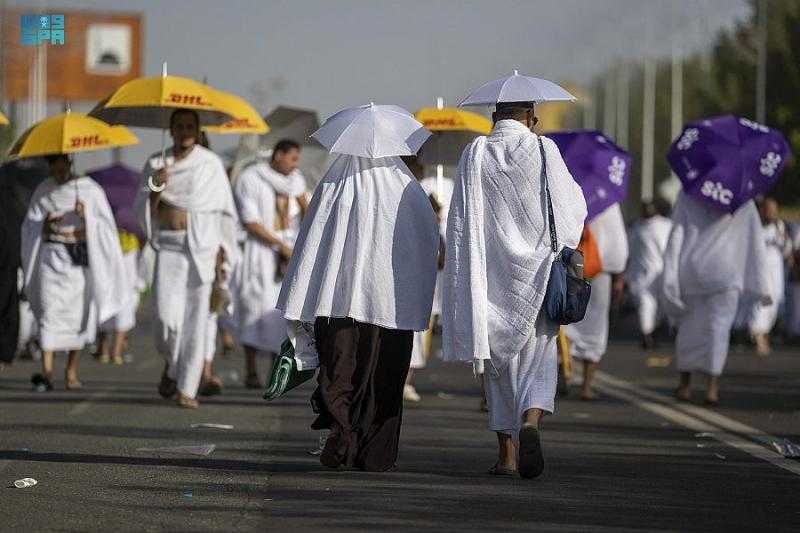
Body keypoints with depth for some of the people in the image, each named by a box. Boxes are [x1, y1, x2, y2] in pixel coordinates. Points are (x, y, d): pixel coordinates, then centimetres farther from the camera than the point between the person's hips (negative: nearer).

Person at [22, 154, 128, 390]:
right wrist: (46, 223, -10)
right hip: (52, 256, 0)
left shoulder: (90, 189, 2)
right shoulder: (44, 191, 6)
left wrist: (87, 217, -15)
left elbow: (105, 226, 3)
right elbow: (31, 227, 11)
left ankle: (71, 372, 12)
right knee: (49, 310, -11)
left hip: (81, 258, 0)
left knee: (78, 313, 3)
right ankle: (46, 372, -16)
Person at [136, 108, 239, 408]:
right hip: (169, 246, 1)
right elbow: (145, 210, 7)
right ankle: (171, 365, 18)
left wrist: (222, 252, -1)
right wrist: (157, 188, -12)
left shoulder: (210, 164, 4)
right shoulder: (156, 164, 9)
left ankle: (187, 389, 0)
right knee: (167, 317, -12)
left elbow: (225, 211, 5)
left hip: (202, 246, -1)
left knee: (196, 318, -4)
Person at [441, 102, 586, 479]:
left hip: (491, 274, 2)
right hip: (536, 271, -2)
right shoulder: (544, 150, -4)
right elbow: (572, 207, 3)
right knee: (538, 357, 2)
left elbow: (460, 220, -1)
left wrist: (465, 278, 3)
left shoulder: (474, 154, 0)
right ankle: (531, 421, -25)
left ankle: (506, 453, 12)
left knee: (499, 362, 11)